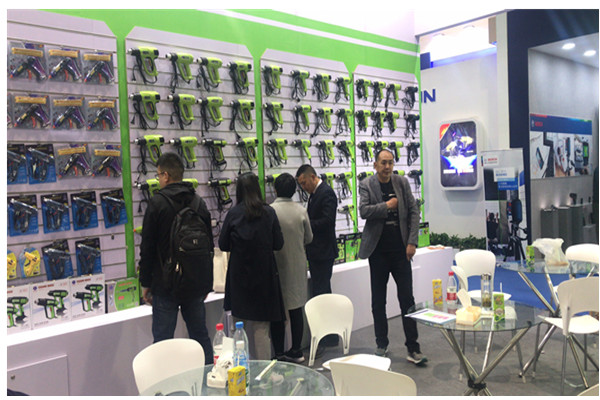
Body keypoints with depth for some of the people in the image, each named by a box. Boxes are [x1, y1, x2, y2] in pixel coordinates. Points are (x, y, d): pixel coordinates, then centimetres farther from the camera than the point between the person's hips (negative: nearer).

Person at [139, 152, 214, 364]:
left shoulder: (157, 203, -10)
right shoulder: (199, 202, 6)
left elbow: (147, 247, -9)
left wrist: (145, 283, 0)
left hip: (165, 285, -5)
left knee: (163, 340, 4)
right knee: (200, 336, 14)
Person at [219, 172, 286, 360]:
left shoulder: (234, 213, -7)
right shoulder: (268, 212, -5)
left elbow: (223, 245, -1)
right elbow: (278, 244, -2)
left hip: (239, 274, 0)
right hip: (264, 273, 0)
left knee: (240, 326, 12)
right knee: (261, 327, 8)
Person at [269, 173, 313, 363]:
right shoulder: (301, 211, -5)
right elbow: (309, 238, 4)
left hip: (277, 265, -3)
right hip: (297, 266, 3)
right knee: (296, 310, 13)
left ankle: (279, 354, 11)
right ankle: (296, 351, 22)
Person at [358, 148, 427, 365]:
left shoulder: (402, 182, 5)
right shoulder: (366, 185, -1)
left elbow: (413, 212, 3)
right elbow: (363, 211, -16)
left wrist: (412, 242, -5)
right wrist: (387, 205, -12)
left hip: (400, 249, 1)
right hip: (378, 250, -1)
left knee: (407, 299, 1)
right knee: (378, 301, 9)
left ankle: (413, 348, 9)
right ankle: (381, 344, 23)